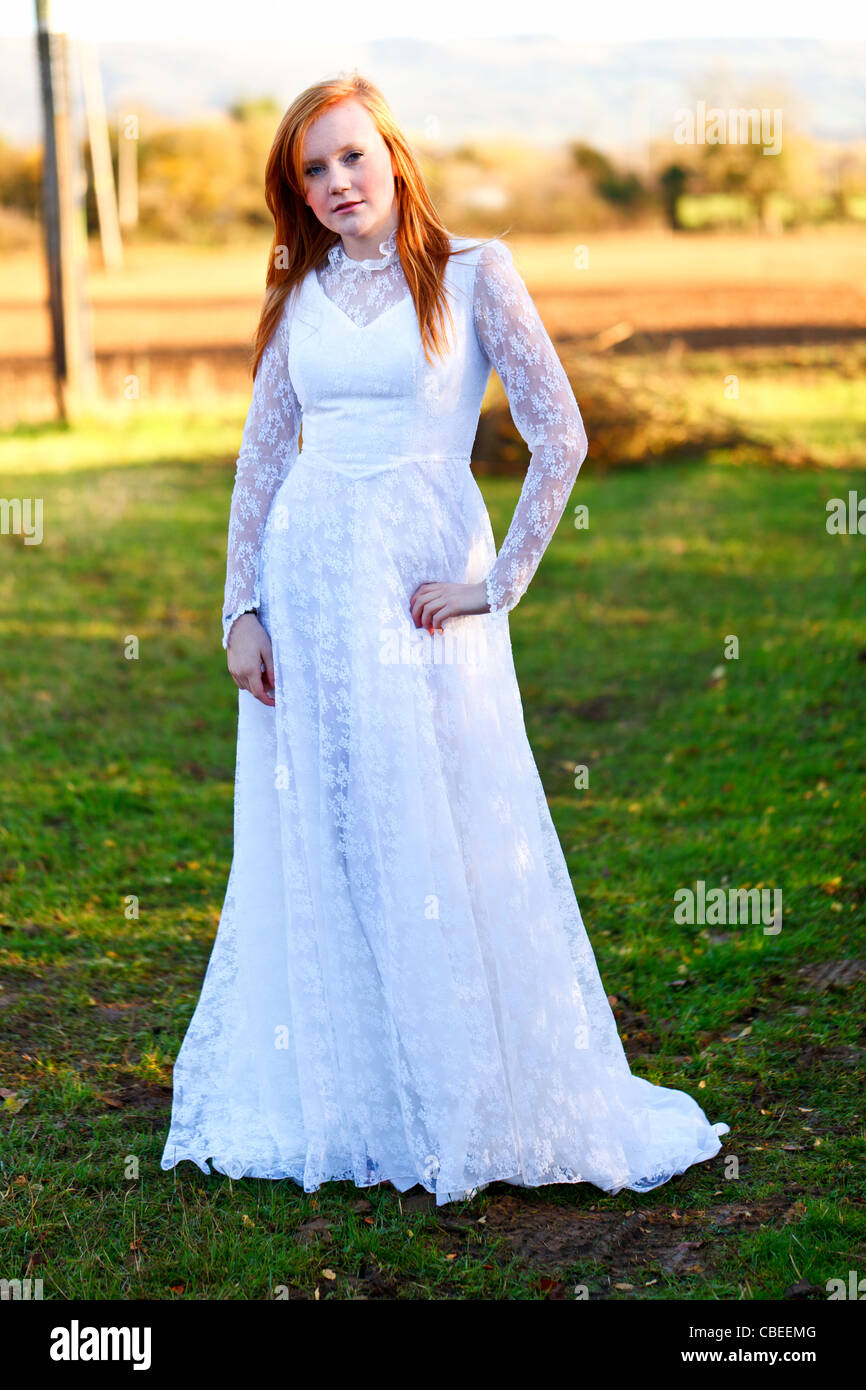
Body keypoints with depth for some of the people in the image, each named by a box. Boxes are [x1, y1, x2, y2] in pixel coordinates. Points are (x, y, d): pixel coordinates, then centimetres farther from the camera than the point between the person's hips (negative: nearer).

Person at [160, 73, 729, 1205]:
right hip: (306, 580, 4)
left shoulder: (472, 273, -2)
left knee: (448, 847, -1)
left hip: (420, 584, -4)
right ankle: (331, 1101, 21)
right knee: (313, 852, 7)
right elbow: (262, 460, 12)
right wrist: (241, 609, 4)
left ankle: (491, 1104, 15)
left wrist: (497, 585, -10)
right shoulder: (302, 297, 10)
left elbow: (561, 438, -7)